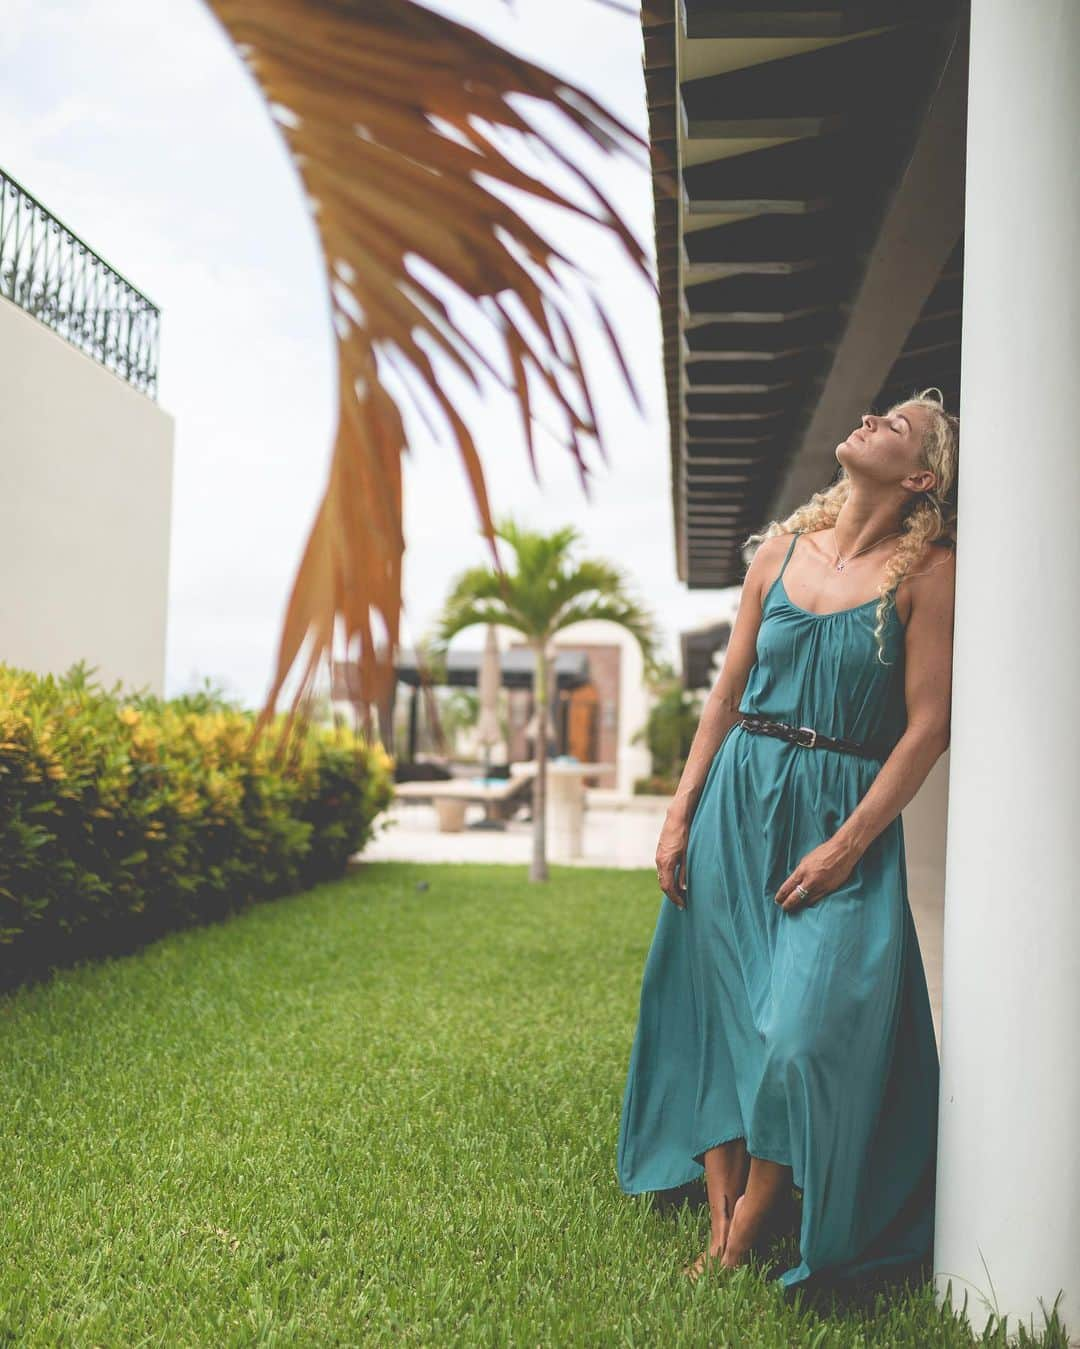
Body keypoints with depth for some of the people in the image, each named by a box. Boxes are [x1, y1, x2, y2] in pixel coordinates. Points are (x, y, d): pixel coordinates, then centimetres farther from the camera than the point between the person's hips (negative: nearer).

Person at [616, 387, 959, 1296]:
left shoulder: (929, 572, -4)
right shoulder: (780, 550, 7)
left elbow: (930, 725, -8)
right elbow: (728, 694, 10)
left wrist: (847, 845, -14)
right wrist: (679, 814, 4)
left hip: (844, 817, -4)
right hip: (736, 801, 4)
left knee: (808, 1030, -9)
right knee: (720, 1014, 6)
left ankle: (752, 1231, 14)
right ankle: (721, 1226, 20)